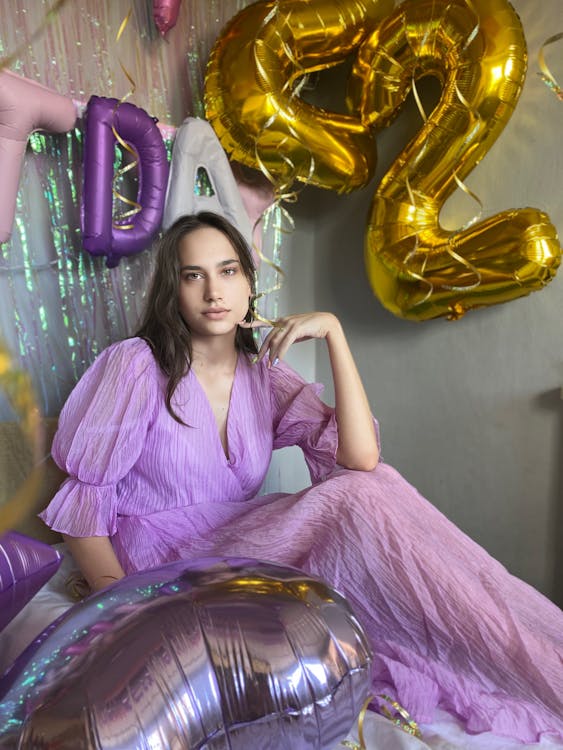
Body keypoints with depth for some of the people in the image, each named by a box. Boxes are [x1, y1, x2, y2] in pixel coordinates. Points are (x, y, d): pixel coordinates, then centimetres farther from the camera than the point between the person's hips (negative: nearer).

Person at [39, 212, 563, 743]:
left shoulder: (265, 375, 2)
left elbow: (360, 456, -13)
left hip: (241, 548, 5)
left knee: (368, 487, -22)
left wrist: (333, 331, -17)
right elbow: (84, 496, -8)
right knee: (357, 501, -25)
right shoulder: (136, 366, -10)